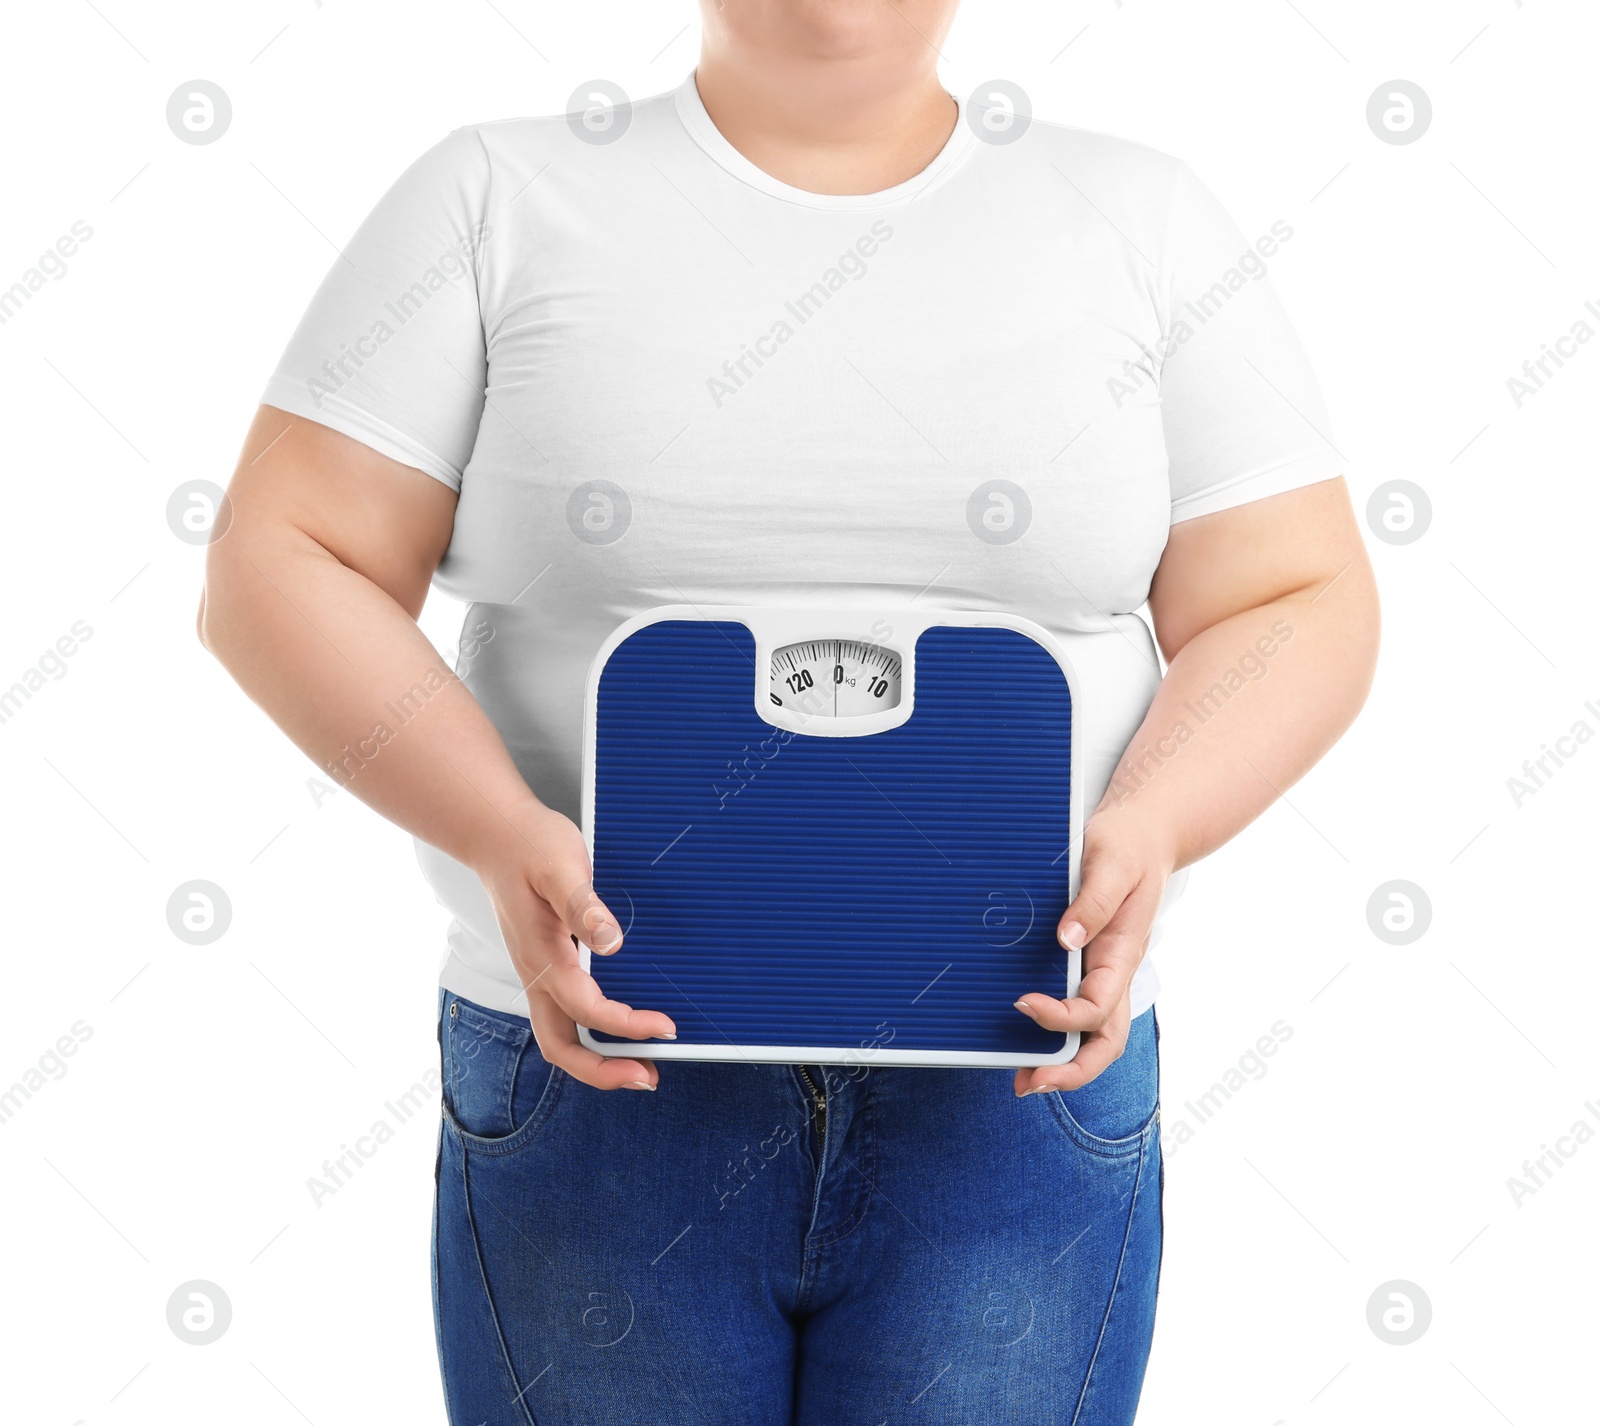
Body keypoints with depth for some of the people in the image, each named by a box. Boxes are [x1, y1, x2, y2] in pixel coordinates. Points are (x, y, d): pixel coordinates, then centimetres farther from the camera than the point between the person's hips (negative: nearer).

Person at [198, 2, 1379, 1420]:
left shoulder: (1145, 222, 7)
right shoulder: (498, 200, 3)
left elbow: (1301, 601, 5)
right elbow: (278, 567, -1)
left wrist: (1150, 823, -15)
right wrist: (500, 833, -17)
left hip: (1013, 1093, 1)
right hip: (598, 1067, 0)